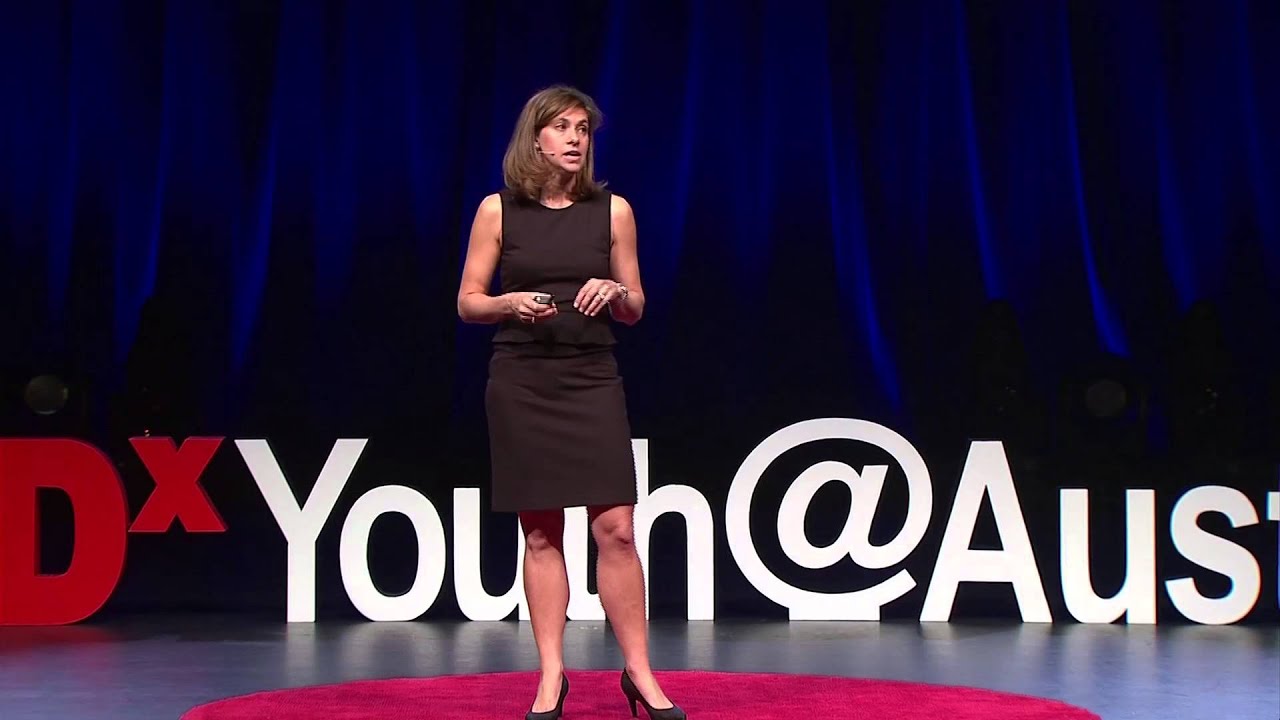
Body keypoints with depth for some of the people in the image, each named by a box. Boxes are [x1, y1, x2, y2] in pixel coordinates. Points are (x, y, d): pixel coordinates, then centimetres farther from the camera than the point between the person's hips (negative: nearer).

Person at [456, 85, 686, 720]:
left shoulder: (611, 210, 4)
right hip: (521, 383, 0)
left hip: (592, 381, 1)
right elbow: (468, 303, 5)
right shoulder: (499, 210, 2)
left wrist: (614, 292, -11)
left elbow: (635, 309, 10)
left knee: (615, 529, -6)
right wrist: (511, 302, -14)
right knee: (541, 534, 3)